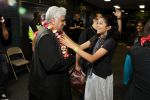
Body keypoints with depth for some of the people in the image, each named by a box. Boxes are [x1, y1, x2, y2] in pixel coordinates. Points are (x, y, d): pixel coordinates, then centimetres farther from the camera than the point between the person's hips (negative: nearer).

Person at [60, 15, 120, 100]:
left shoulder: (111, 41, -22)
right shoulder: (97, 37, 2)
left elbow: (92, 58, -30)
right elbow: (80, 47, -1)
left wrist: (72, 46, -33)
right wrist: (65, 36, -13)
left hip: (103, 77, -6)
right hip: (92, 73, 6)